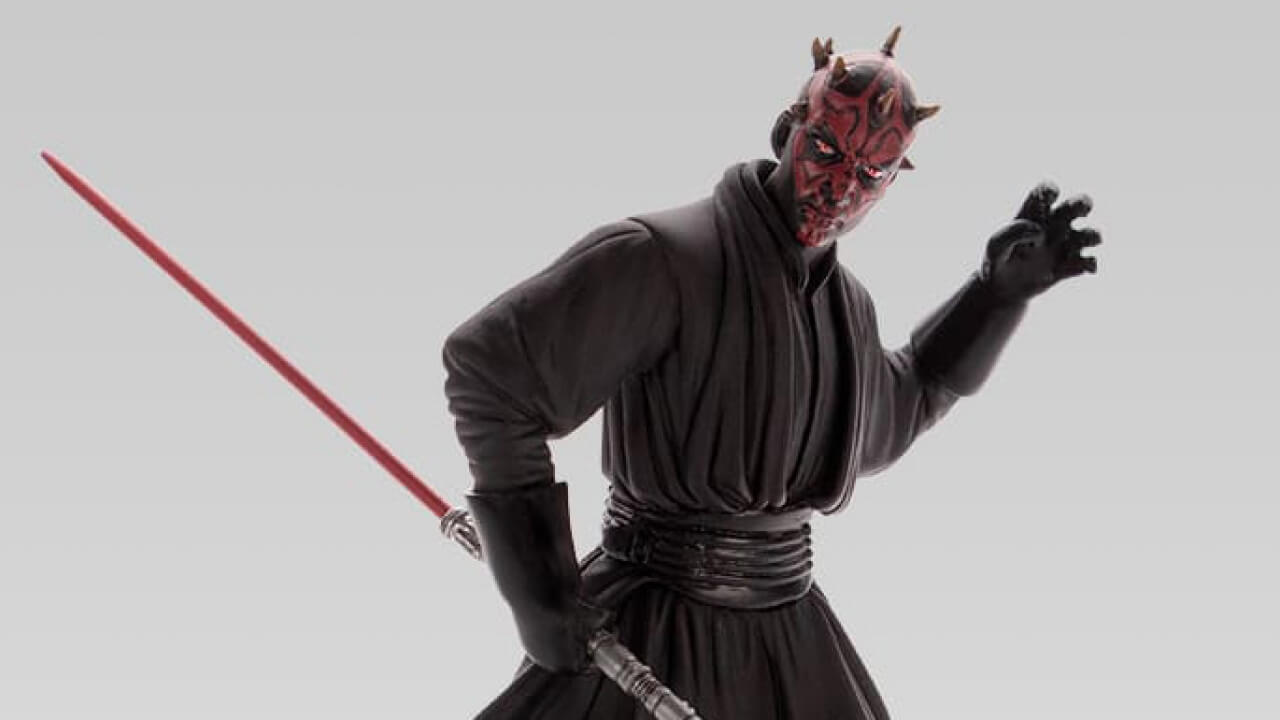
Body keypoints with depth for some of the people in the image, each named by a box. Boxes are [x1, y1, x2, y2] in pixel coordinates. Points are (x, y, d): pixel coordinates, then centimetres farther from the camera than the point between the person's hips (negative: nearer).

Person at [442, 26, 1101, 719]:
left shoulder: (844, 304, 7)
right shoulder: (661, 257, -17)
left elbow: (892, 410, 28)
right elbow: (490, 366, -21)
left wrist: (1001, 288, 18)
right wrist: (539, 593, -18)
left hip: (789, 643, 7)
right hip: (648, 646, -7)